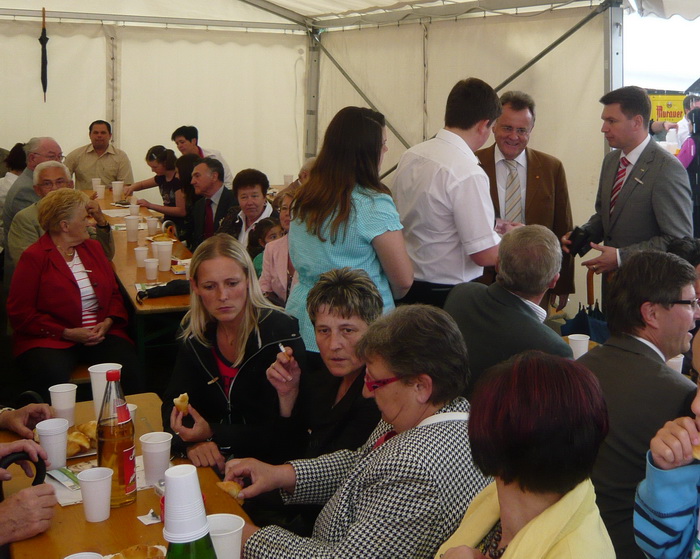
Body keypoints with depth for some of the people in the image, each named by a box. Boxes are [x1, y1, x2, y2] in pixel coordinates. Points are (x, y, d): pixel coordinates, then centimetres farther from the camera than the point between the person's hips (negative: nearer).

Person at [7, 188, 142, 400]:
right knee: (54, 379, -35)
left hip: (100, 333, 4)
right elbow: (20, 313, -6)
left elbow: (114, 293, 17)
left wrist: (108, 323, -5)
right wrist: (68, 333, -13)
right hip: (51, 340, -4)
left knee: (130, 372, -24)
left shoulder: (93, 247, 16)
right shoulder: (33, 258, -2)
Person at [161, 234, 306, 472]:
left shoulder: (282, 334, -17)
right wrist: (192, 441, -19)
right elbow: (174, 402, 2)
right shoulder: (195, 332, 1)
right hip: (214, 462, 6)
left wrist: (213, 435, -23)